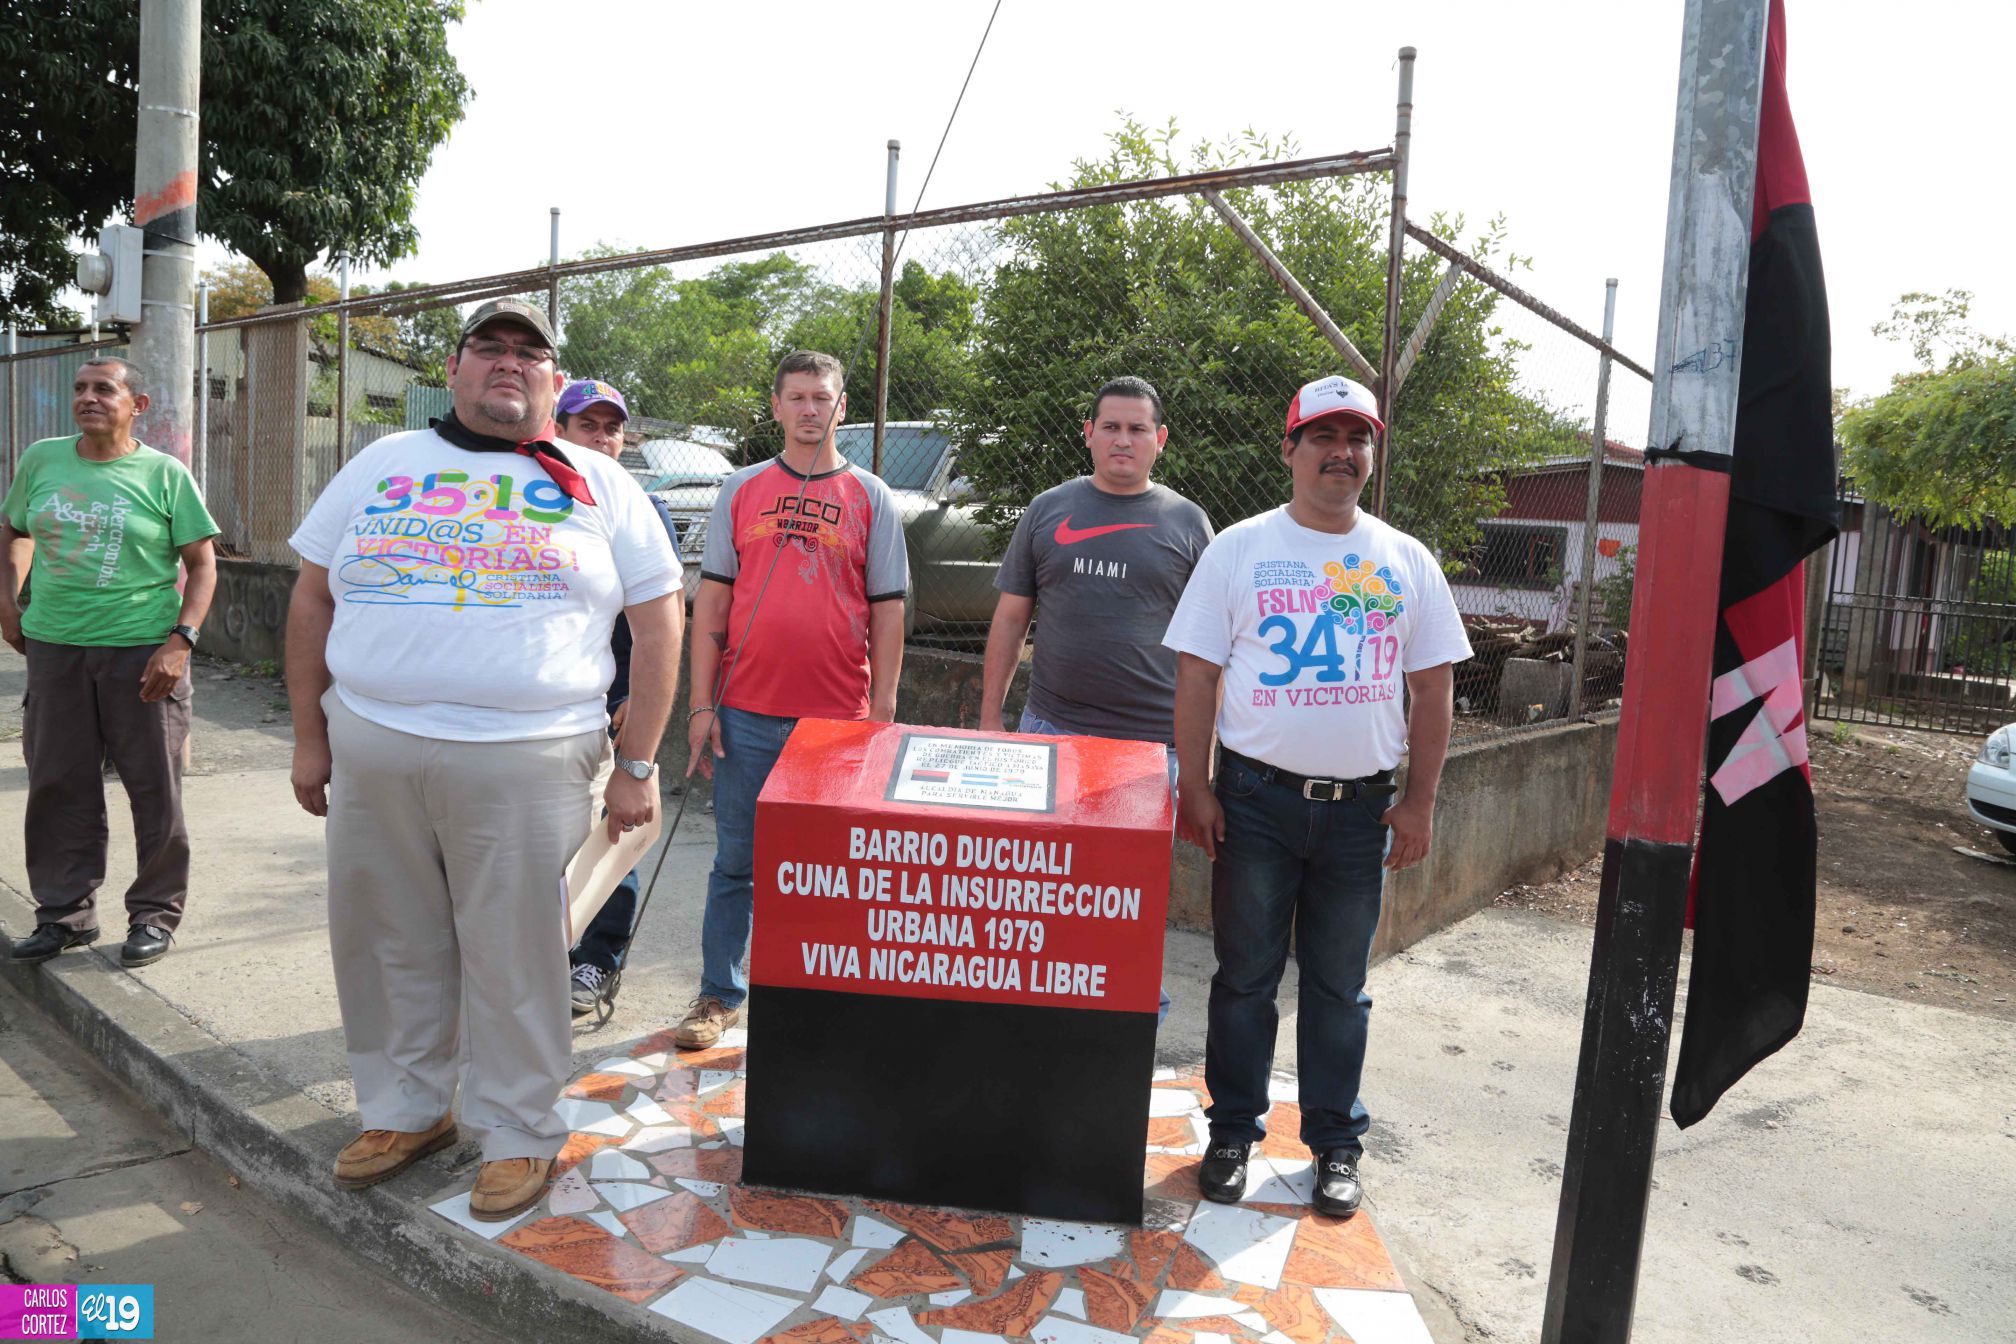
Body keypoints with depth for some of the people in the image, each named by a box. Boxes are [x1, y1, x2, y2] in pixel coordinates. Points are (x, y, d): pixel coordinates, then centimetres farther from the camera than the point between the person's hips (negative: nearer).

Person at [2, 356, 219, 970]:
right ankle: (66, 913, 26)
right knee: (59, 787, 11)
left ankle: (155, 914, 17)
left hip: (142, 650, -4)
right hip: (54, 647, 4)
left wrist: (180, 642, -13)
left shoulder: (164, 474, -4)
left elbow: (202, 564, -4)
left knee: (154, 788, 3)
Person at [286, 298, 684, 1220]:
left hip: (524, 763, -3)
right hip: (370, 753, 3)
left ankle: (518, 1133, 20)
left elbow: (658, 623, 3)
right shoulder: (383, 465, 13)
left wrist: (637, 766, -2)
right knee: (391, 944, 13)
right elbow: (314, 598, 15)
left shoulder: (599, 486, 6)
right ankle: (404, 1108, 33)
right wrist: (311, 736, 10)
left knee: (512, 957, 3)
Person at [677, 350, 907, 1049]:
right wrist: (702, 704, 1)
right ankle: (719, 995, 24)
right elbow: (712, 600, 7)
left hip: (840, 720, -1)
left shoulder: (871, 497, 5)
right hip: (747, 714, 1)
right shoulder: (742, 490, 8)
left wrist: (882, 713, -1)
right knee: (736, 862, 9)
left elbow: (887, 611, 4)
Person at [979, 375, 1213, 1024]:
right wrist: (989, 716, 5)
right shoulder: (1048, 510, 8)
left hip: (1152, 740, -1)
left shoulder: (1186, 522, 5)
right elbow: (1010, 618, 10)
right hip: (1050, 727, 1)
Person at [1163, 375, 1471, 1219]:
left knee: (1340, 985, 11)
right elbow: (1196, 676, 0)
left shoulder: (1406, 562, 8)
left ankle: (1335, 1144, 26)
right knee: (1245, 976, 8)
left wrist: (1419, 803, 3)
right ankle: (1233, 1133, 23)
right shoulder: (1239, 549, 2)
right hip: (1256, 797, -1)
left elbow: (1432, 689, 9)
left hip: (1360, 806, 2)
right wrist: (1194, 789, -6)